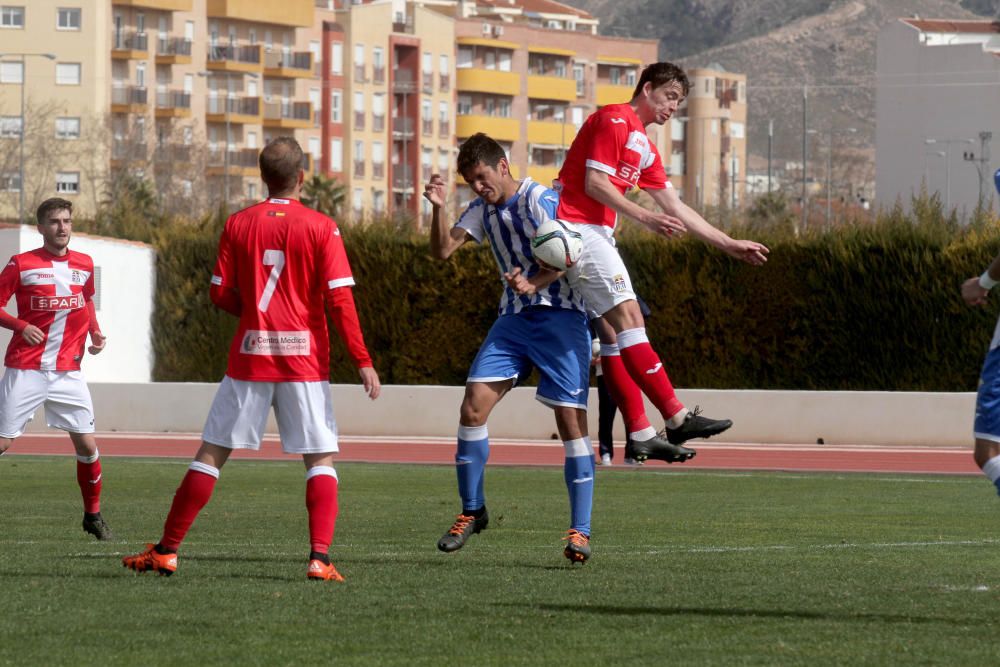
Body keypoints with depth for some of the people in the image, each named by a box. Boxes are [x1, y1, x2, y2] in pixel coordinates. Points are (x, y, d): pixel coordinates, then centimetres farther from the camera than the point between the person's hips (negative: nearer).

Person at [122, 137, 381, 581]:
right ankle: (320, 557, -12)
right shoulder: (321, 228, -3)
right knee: (320, 458, 5)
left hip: (249, 356, 2)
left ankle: (166, 551, 12)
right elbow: (340, 299, -8)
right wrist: (363, 361, -6)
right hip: (305, 357, -2)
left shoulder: (238, 224, 3)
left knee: (211, 453, 9)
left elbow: (221, 295, 3)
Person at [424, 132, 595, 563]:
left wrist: (532, 279, -35)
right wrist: (438, 208, -10)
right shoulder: (483, 210, 12)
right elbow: (442, 251, 6)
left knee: (571, 419, -9)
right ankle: (472, 511, 9)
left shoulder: (539, 200, -10)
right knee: (473, 406, -6)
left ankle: (580, 532, -7)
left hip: (558, 315, -6)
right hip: (513, 319, 6)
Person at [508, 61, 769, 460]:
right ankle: (677, 419, -21)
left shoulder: (644, 146, 21)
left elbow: (676, 209, 24)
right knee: (627, 315, -15)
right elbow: (594, 183, -16)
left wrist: (730, 245, 23)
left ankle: (640, 434, 2)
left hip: (598, 233, 10)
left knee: (614, 329, 5)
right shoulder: (614, 120, -8)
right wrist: (645, 218, -20)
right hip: (577, 227, -10)